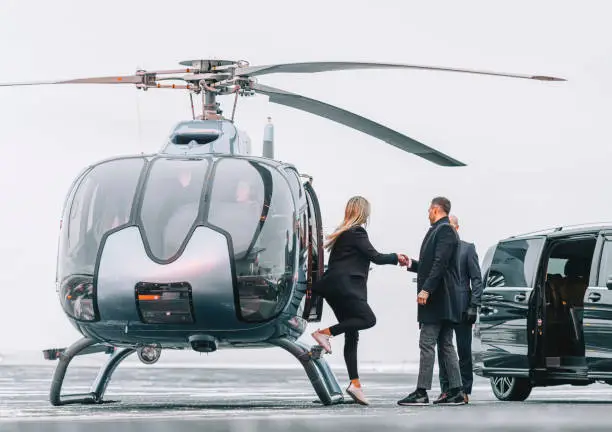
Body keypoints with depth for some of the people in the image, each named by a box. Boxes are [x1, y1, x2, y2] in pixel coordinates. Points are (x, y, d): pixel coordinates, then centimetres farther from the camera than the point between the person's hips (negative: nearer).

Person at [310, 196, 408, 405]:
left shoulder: (341, 233, 20)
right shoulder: (357, 232, -7)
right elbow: (375, 256, -7)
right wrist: (396, 258, 7)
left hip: (334, 287, 9)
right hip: (345, 286, -9)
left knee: (352, 336, 5)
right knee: (368, 319, -13)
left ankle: (355, 383, -2)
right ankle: (325, 332, -16)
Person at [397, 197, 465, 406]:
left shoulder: (444, 230, -11)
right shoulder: (440, 230, 19)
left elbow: (440, 264, -21)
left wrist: (426, 290, -24)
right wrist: (411, 263, 25)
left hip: (438, 299, -10)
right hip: (443, 301, 10)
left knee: (427, 344, -11)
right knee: (446, 346, 10)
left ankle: (421, 392, -12)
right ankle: (455, 391, 10)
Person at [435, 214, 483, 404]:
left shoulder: (467, 248, 3)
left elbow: (476, 279, -1)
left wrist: (473, 306, -9)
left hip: (461, 308, -4)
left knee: (464, 351, 0)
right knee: (442, 350, 4)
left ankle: (465, 391, 3)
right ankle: (445, 390, 9)